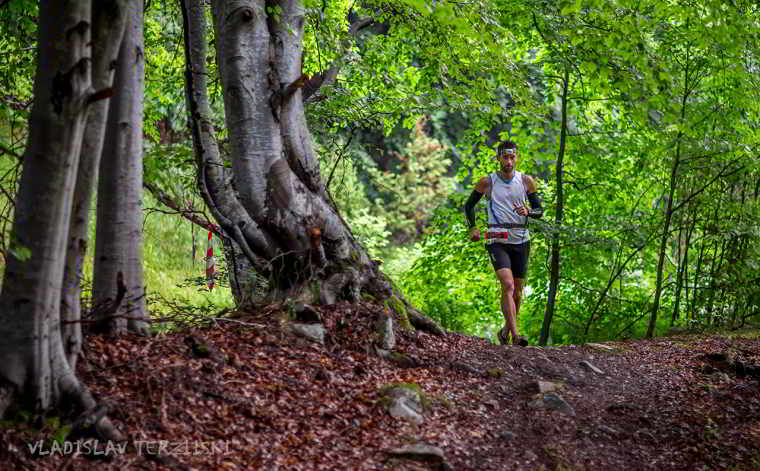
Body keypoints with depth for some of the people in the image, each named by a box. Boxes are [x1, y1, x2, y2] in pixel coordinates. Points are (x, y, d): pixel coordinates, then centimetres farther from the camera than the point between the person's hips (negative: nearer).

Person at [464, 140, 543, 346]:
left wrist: (528, 211, -12)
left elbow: (540, 210, 10)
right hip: (497, 241, -3)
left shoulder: (526, 181, 5)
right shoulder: (487, 182, 0)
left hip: (521, 241, 3)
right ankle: (515, 335, -26)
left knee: (517, 292, 10)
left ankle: (506, 331, 30)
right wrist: (472, 227, -2)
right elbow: (469, 205, 13)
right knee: (508, 285, -22)